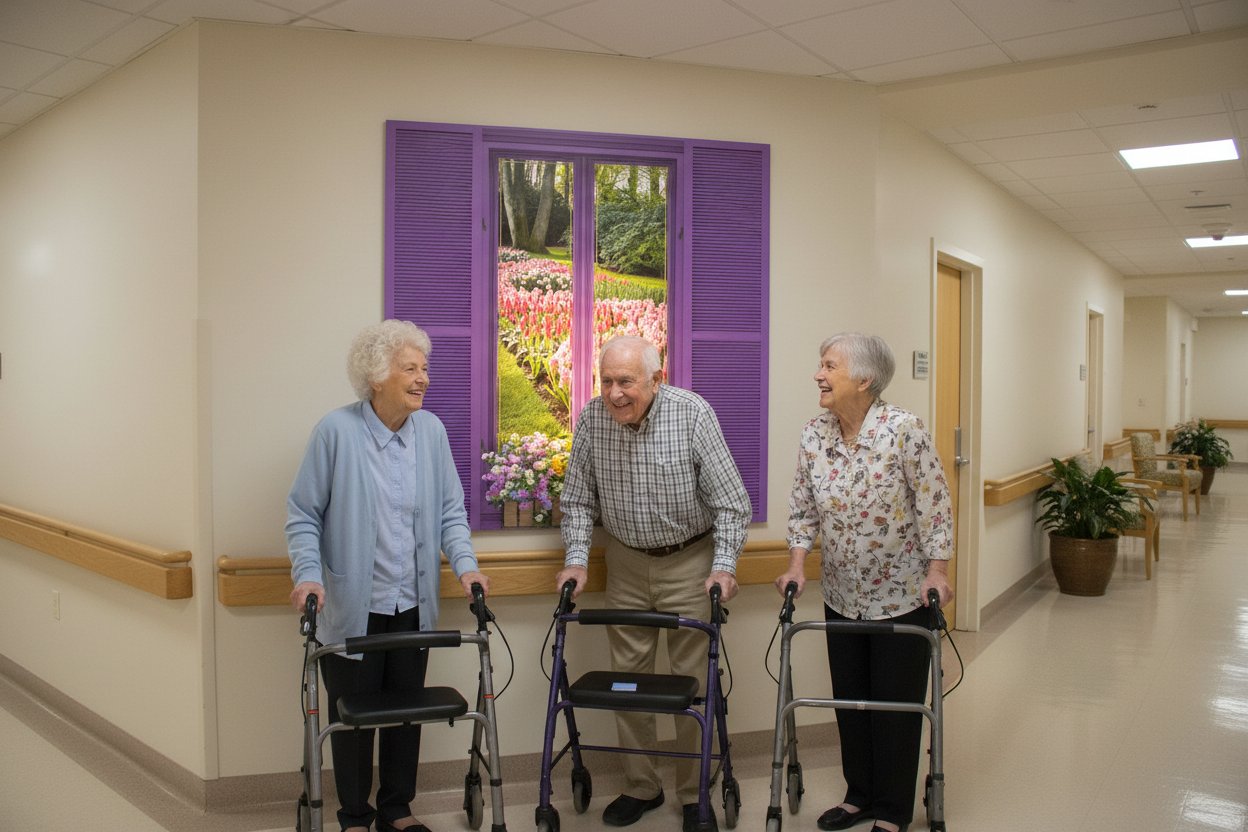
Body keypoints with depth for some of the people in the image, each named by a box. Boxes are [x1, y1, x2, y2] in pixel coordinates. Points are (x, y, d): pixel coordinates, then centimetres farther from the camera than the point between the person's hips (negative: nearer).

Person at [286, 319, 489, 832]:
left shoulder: (431, 430, -1)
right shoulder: (336, 431, -12)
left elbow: (450, 510, 6)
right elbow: (303, 515, -6)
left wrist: (465, 564, -7)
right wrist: (308, 575, -18)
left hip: (413, 603, 4)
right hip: (351, 605, -4)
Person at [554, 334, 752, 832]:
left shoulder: (693, 414, -17)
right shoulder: (591, 419, -8)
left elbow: (731, 502, -12)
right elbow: (577, 500, 3)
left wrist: (724, 566, -19)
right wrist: (577, 560, -6)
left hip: (690, 559, -3)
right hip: (626, 562, 3)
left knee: (692, 679, 2)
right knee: (627, 676, 8)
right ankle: (641, 787, 25)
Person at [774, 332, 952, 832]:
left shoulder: (903, 429, -18)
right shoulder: (813, 436, -4)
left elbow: (934, 505, -12)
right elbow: (803, 509, 5)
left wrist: (936, 571, -15)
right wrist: (797, 565, -3)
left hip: (901, 594, -4)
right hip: (841, 594, 5)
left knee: (896, 701, 6)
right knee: (849, 697, 15)